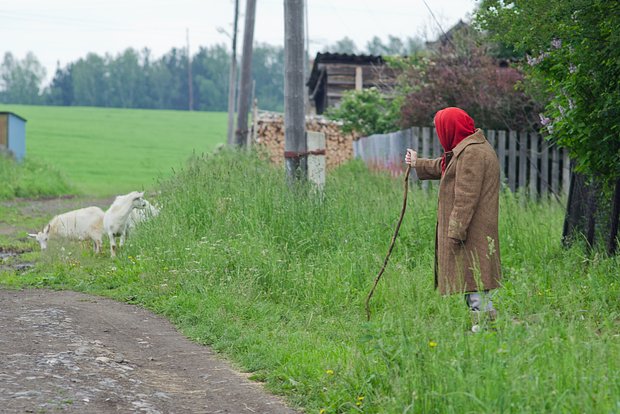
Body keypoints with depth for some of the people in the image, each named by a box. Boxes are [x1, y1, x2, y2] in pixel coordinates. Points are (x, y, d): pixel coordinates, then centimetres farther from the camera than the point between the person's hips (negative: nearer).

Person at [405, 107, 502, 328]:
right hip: (477, 231, 11)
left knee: (474, 282, -9)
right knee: (475, 281, 13)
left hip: (472, 233, -11)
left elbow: (466, 198, -23)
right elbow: (444, 167, 37)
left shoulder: (471, 153, -18)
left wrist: (455, 233, -23)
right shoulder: (469, 149, 17)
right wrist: (418, 164, 51)